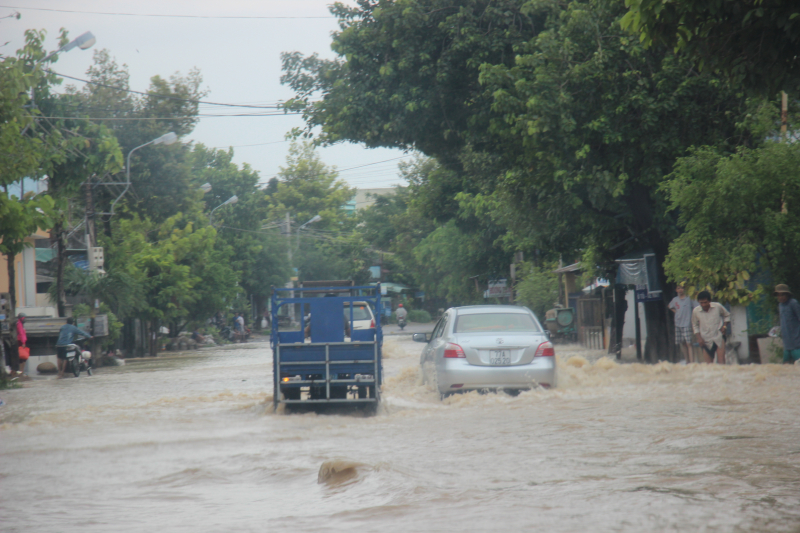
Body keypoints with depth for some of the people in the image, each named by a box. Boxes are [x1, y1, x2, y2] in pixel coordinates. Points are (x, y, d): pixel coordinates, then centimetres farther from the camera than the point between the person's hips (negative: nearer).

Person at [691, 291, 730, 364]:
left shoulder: (718, 306, -7)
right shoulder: (696, 311, -5)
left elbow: (727, 315, 12)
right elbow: (695, 325, 11)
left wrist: (724, 326, -4)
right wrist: (699, 338, 0)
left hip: (719, 338, -1)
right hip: (706, 341, 1)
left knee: (721, 362, -11)